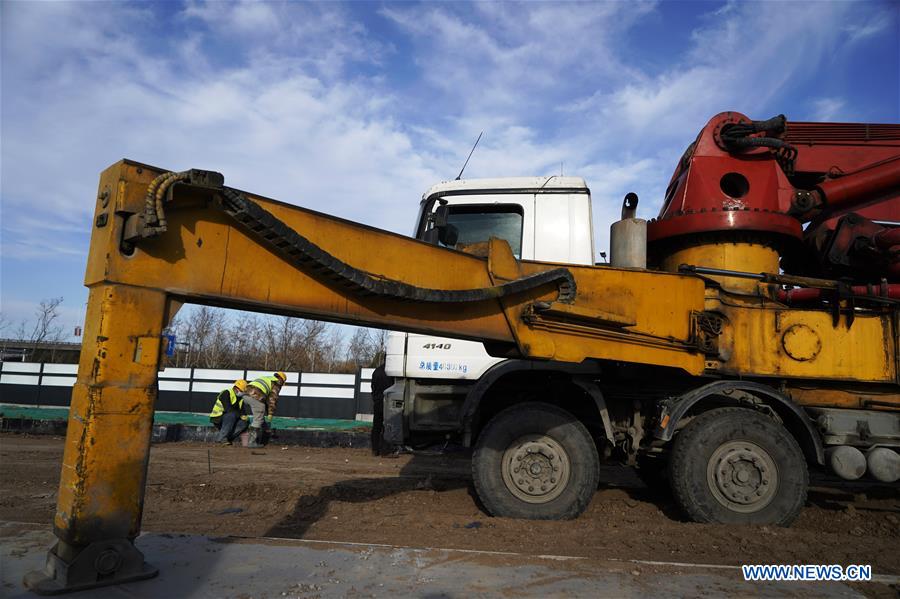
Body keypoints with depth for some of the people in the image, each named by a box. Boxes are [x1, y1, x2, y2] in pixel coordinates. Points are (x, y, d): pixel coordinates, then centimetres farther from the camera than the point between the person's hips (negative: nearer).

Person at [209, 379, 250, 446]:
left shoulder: (240, 398, 10)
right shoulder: (226, 393, -16)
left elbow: (241, 410, 12)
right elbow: (228, 409, -28)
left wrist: (243, 416, -11)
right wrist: (240, 415, -27)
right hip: (217, 418, -7)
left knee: (243, 423, -17)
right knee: (231, 415, -35)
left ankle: (228, 438, -13)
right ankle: (222, 438, -29)